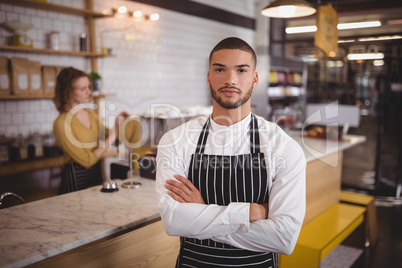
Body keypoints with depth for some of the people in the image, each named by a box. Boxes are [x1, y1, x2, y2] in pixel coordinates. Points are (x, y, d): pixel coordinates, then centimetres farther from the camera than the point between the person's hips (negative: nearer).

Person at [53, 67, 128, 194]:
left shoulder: (91, 114, 4)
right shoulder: (62, 123, -18)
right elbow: (86, 160, -21)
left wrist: (117, 125, -6)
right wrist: (112, 137, -20)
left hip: (96, 174, 7)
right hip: (75, 179, -7)